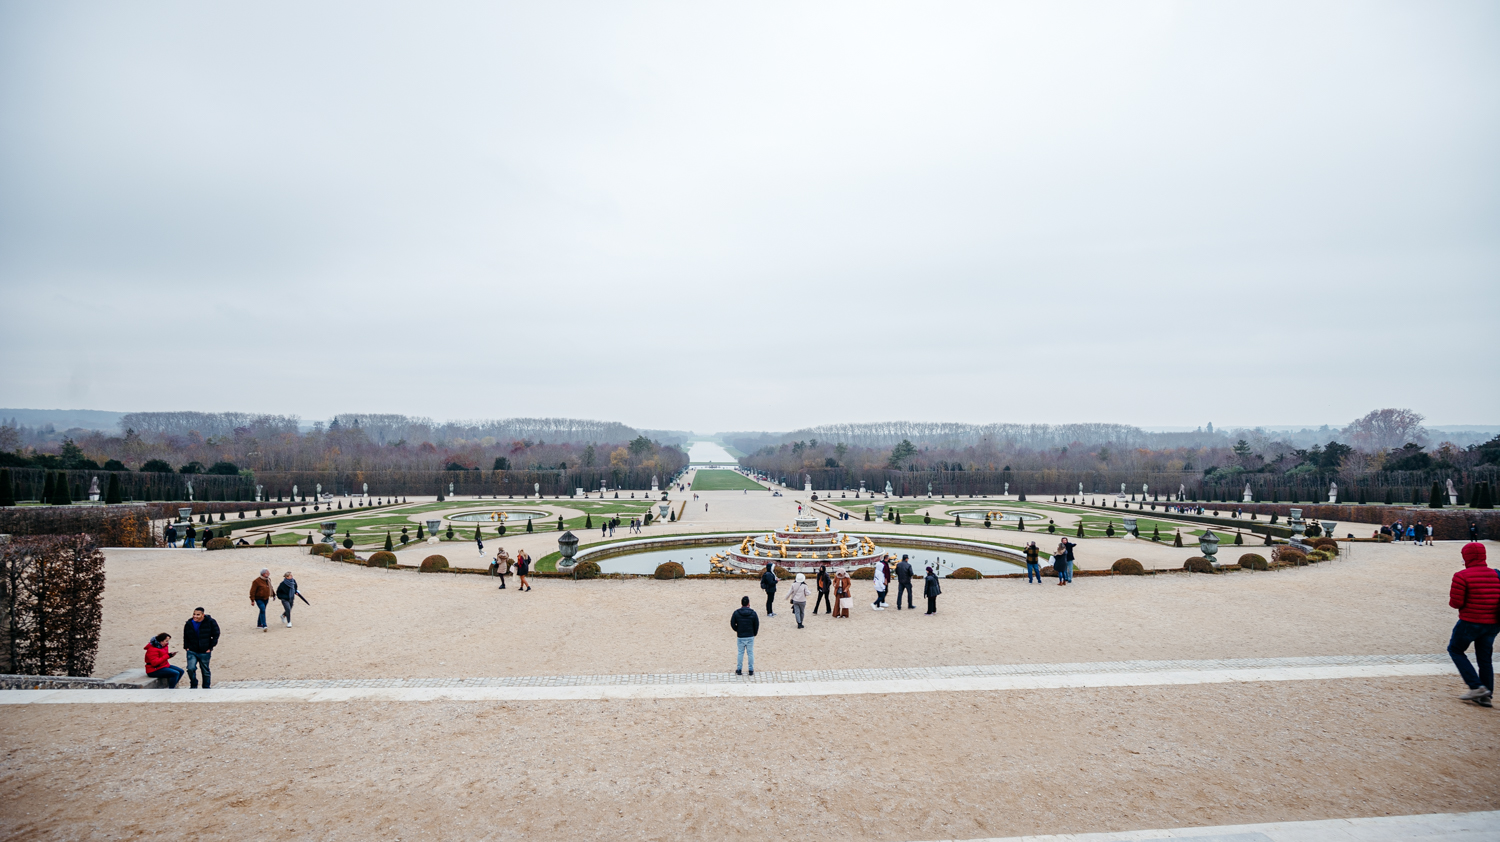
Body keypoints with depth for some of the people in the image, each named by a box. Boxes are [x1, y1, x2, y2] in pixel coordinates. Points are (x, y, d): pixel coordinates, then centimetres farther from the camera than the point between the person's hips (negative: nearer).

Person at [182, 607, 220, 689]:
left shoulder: (210, 622, -8)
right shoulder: (189, 624, 1)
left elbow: (216, 635, -1)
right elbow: (185, 637, 15)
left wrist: (210, 647, -5)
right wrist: (186, 647, 4)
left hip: (205, 652, -1)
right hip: (192, 652, 2)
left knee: (205, 671, 8)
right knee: (191, 669, -15)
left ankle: (206, 688, 25)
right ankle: (193, 686, 8)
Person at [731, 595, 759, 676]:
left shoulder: (736, 613, -9)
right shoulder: (753, 613, -8)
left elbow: (732, 624, -4)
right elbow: (756, 625, -2)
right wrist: (754, 633, 14)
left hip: (740, 637, 0)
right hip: (750, 637, 0)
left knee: (740, 653, 12)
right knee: (750, 653, 11)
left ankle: (739, 670, 17)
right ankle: (751, 670, 16)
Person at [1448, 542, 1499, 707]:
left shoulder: (1462, 576, -16)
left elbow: (1456, 602, -16)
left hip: (1470, 622, -6)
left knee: (1455, 650, 13)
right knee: (1485, 658, 15)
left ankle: (1477, 687, 2)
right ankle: (1486, 696, 18)